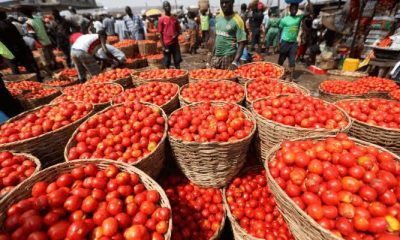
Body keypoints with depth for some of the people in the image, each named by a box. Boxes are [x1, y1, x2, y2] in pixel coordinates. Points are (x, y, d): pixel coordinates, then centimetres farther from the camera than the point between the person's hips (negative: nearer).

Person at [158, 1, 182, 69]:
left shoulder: (174, 18, 8)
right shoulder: (161, 19, -2)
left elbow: (178, 30, 14)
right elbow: (160, 33, -3)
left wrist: (176, 35, -9)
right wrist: (162, 46, -9)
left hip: (175, 43, 3)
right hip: (166, 44, -3)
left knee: (177, 60, 5)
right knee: (167, 61, 3)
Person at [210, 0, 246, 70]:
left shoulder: (237, 20, -11)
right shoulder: (218, 17, 8)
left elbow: (241, 43, -14)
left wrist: (235, 62, -24)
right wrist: (213, 55, 12)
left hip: (229, 57, -6)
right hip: (216, 56, 6)